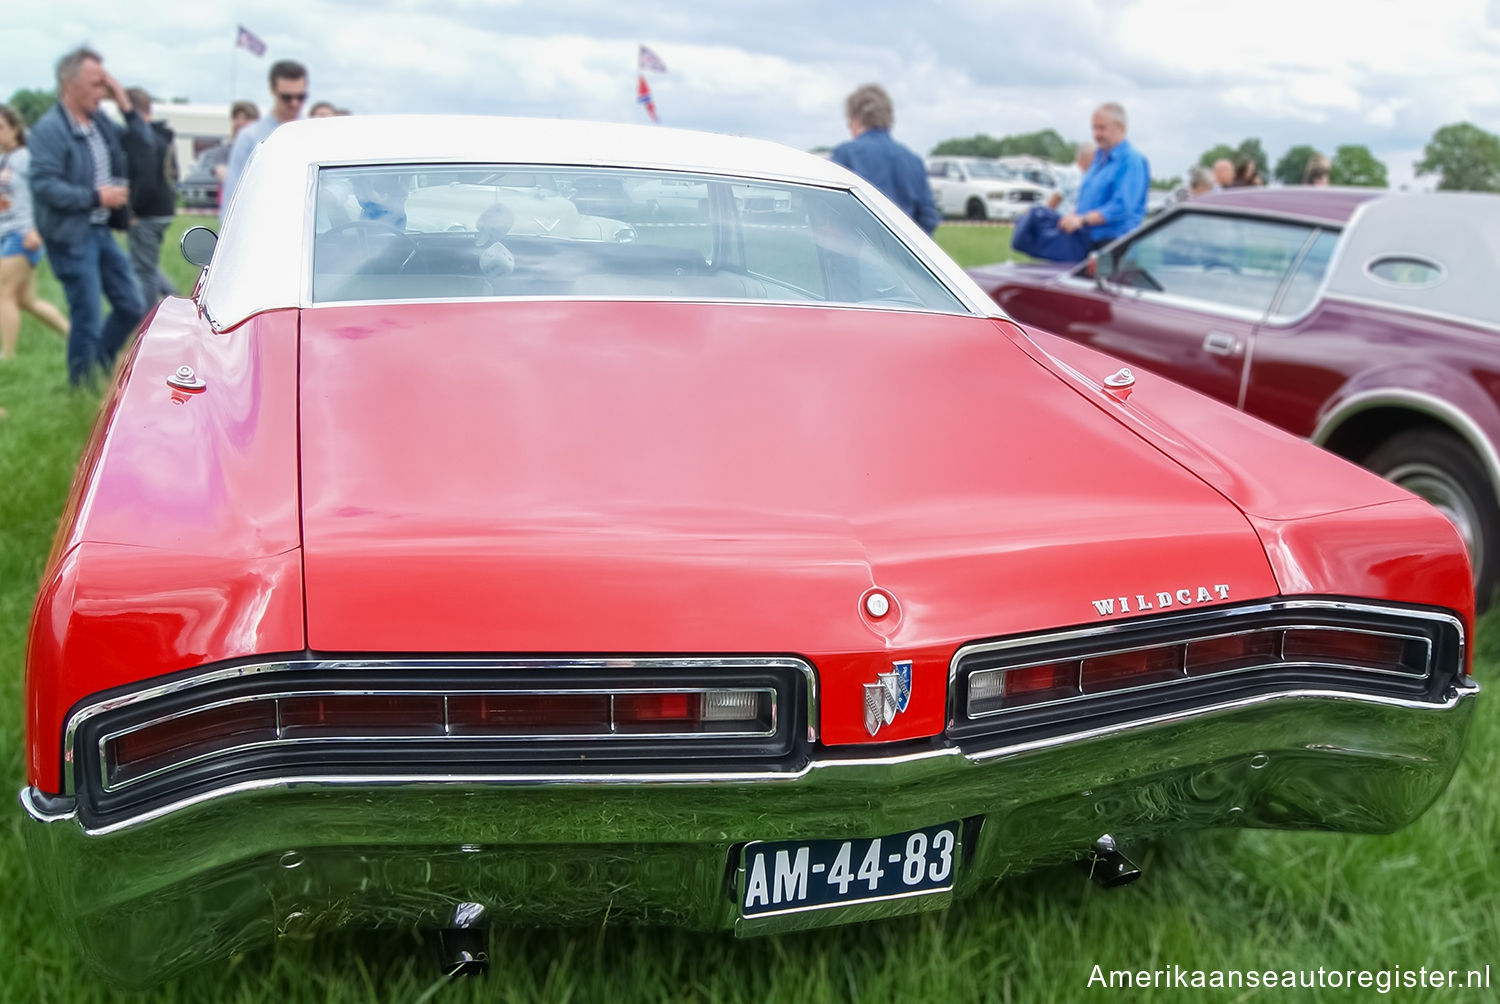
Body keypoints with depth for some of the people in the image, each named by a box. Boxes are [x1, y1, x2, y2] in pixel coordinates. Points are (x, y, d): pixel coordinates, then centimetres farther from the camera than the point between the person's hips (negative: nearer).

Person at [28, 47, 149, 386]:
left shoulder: (99, 121, 6)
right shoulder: (49, 128, -16)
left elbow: (144, 143, 13)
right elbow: (45, 186, -22)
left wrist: (125, 105, 0)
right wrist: (97, 196, -20)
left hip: (102, 231, 8)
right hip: (72, 236, -8)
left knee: (131, 307, 13)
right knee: (88, 320, -1)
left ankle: (98, 365, 33)